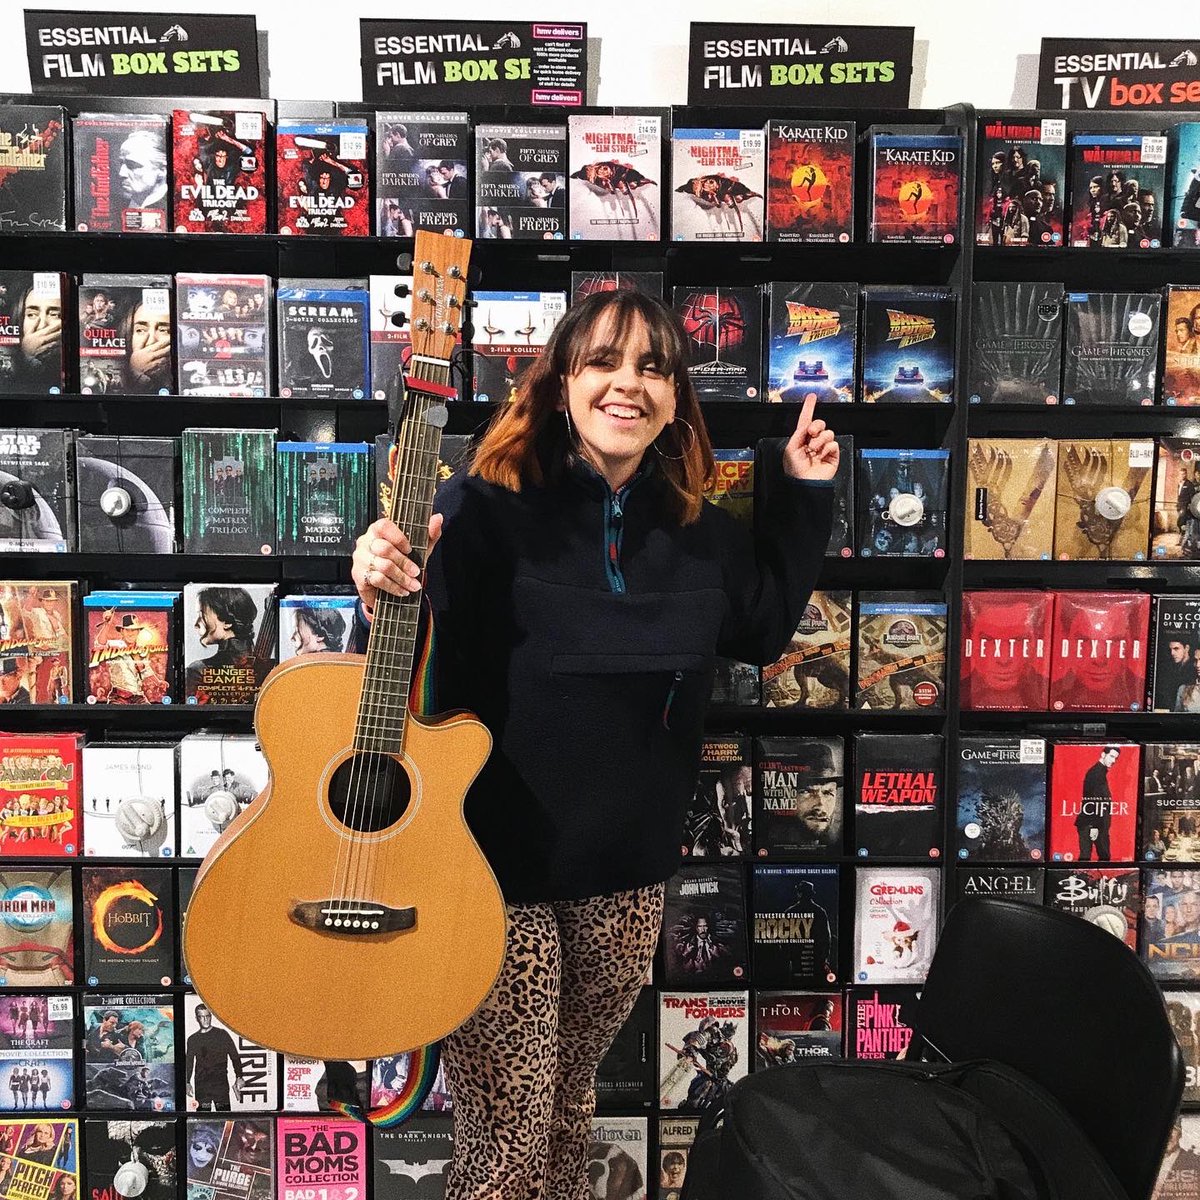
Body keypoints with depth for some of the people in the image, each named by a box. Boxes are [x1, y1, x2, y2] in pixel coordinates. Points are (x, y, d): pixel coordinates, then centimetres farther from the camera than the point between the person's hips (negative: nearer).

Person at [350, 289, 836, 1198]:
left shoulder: (699, 534, 1)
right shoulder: (485, 507, -15)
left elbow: (765, 630, 17)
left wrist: (803, 496, 10)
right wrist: (386, 600, -37)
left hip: (627, 878, 5)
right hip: (496, 872, -5)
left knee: (568, 1114, 25)